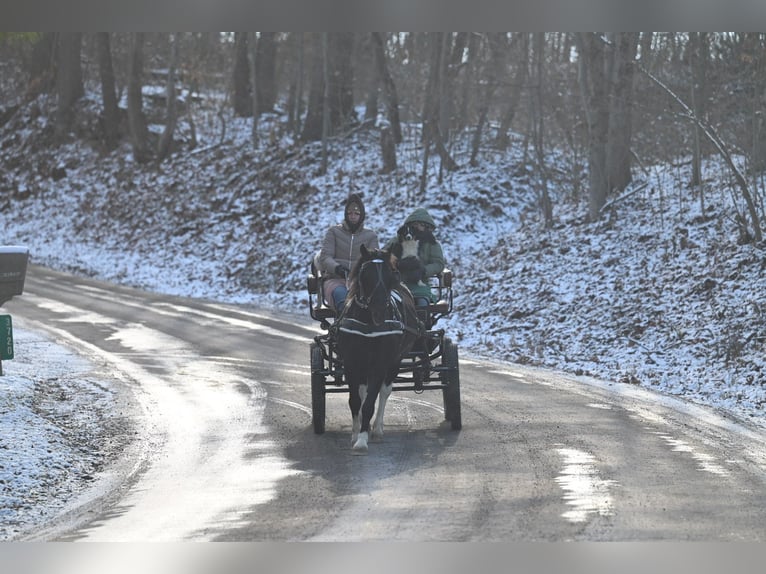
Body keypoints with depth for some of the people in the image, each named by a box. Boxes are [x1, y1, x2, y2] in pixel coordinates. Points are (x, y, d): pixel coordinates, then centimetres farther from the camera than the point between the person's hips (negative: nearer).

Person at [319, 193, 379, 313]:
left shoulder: (371, 236, 19)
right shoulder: (334, 232, 17)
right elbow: (324, 257, 5)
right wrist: (336, 268, -18)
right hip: (335, 279, -1)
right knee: (340, 294, -39)